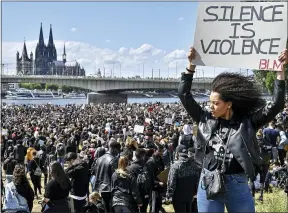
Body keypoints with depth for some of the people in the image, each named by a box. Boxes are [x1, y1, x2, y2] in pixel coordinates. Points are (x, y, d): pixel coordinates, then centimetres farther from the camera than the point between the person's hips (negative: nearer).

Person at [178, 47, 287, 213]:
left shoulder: (246, 122, -4)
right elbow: (184, 95, 4)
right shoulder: (206, 119, 2)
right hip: (208, 184, 2)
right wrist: (192, 64, -1)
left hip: (238, 185, -1)